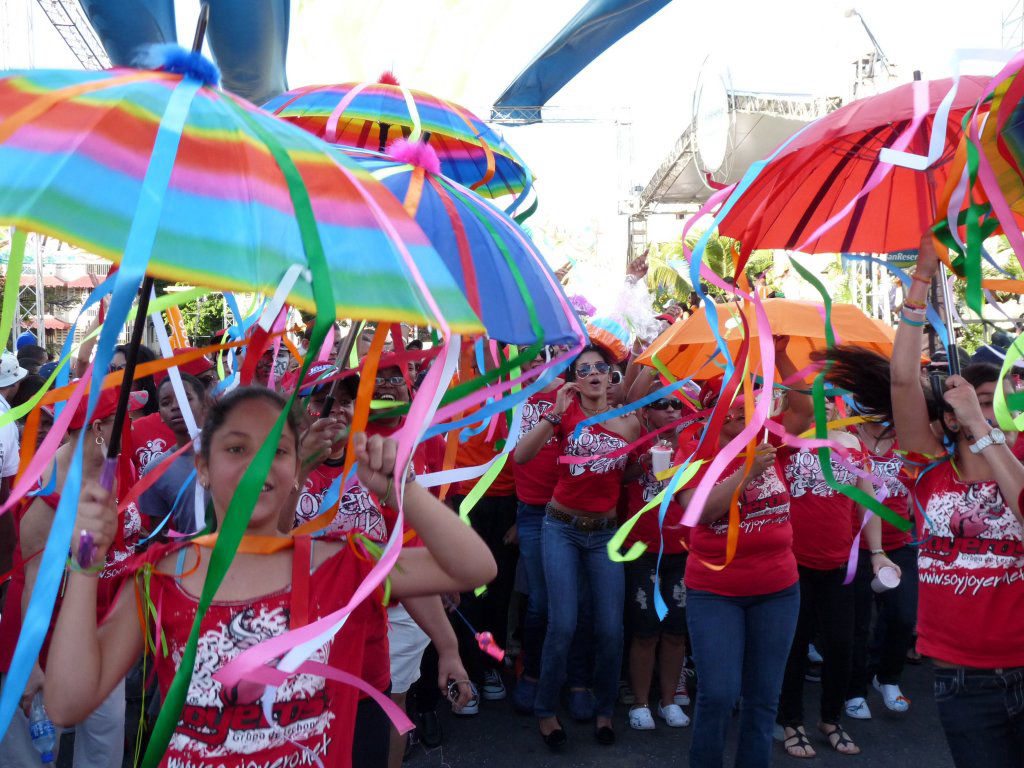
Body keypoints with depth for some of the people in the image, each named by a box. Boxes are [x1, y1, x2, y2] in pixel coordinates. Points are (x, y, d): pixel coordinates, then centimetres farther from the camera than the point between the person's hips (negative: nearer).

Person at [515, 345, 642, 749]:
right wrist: (555, 414, -26)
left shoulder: (628, 421, -1)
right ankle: (545, 711, 14)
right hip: (562, 528, -2)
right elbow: (521, 456, -20)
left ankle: (605, 711, 24)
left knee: (610, 628, 1)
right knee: (563, 625, -7)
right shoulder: (565, 411, -6)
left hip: (605, 532, 2)